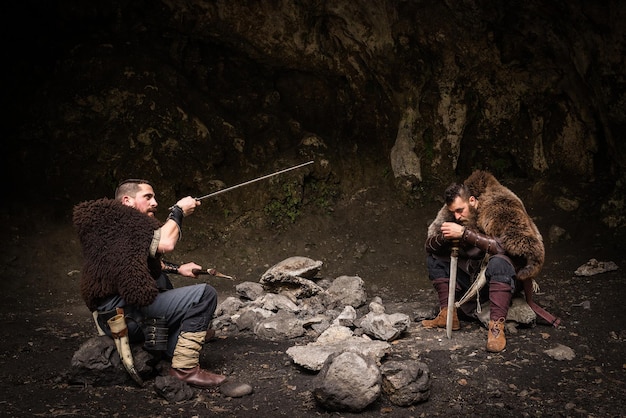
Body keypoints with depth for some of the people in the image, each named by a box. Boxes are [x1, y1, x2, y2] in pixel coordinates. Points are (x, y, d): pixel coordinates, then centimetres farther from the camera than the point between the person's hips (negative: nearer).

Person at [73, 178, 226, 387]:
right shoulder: (118, 219, -13)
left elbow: (146, 263, 30)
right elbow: (165, 243, -22)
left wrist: (177, 268, 19)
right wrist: (178, 210, -7)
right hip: (127, 314, -11)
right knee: (204, 294, -14)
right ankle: (185, 368, -12)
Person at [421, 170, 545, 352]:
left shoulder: (501, 208, -21)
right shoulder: (452, 211, -3)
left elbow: (509, 245, -36)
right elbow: (430, 244, -2)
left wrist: (465, 234, -37)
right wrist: (444, 238, -27)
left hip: (505, 276, -7)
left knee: (499, 261, -39)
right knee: (434, 258, -1)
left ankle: (496, 327, -39)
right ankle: (448, 315, -6)